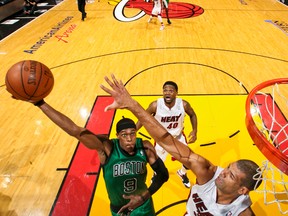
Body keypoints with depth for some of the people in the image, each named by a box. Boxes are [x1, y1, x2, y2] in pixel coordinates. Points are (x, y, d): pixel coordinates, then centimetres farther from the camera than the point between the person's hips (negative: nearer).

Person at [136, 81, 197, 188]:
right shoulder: (155, 105, -29)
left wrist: (194, 131, -14)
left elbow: (192, 115, -3)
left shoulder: (183, 104, -25)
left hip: (179, 136, 1)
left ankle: (182, 173, 46)